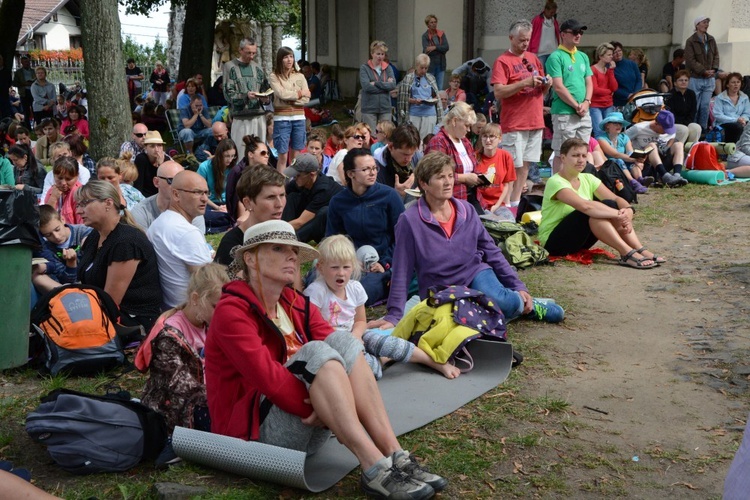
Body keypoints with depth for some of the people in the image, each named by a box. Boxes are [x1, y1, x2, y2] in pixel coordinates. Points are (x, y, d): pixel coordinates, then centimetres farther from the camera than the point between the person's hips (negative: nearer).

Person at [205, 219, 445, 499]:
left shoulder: (297, 304, 10)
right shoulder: (232, 310, -12)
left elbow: (339, 355, -3)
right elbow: (268, 377, -24)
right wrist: (322, 413, -23)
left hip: (306, 429, 7)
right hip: (255, 430, -7)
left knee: (341, 341, -15)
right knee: (315, 354, -28)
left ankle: (395, 457, -23)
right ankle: (375, 470, -35)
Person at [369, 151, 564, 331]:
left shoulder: (466, 210, -1)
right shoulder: (410, 221, -13)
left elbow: (491, 251, 6)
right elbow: (402, 273, -10)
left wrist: (519, 287, 2)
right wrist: (394, 316, -12)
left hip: (476, 274, 3)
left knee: (499, 299, -32)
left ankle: (526, 304, 1)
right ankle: (517, 304, 3)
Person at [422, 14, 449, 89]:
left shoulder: (441, 34, 8)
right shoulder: (425, 36, -2)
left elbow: (447, 47, -4)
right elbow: (426, 50, -15)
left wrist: (435, 47, -17)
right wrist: (440, 48, -17)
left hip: (440, 64, 3)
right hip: (430, 65, -3)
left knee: (440, 88, 7)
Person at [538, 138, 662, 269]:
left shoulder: (588, 179, 4)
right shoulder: (555, 182, -20)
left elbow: (616, 199, -6)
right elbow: (584, 205, -35)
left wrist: (629, 210, -28)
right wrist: (618, 214, -35)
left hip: (580, 239, 7)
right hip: (553, 242, -7)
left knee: (610, 205, -14)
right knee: (591, 211, -30)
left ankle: (641, 251, -22)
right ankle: (628, 253, -33)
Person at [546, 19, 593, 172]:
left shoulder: (583, 57, 16)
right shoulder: (556, 57, -6)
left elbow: (589, 82, 14)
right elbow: (558, 87, -13)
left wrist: (586, 103, -4)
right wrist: (577, 106, -12)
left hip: (584, 114, 7)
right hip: (564, 114, -7)